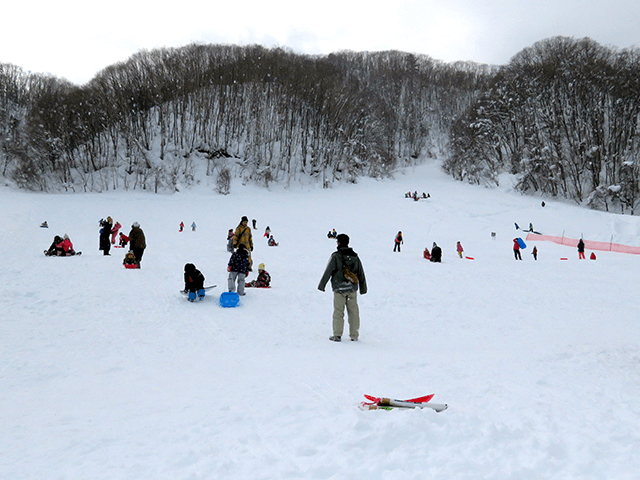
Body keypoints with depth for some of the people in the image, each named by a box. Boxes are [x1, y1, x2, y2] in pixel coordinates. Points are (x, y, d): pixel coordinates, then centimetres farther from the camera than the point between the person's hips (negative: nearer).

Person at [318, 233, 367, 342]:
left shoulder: (335, 256, -8)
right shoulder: (355, 256, 8)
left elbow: (328, 272, -8)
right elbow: (361, 274, 13)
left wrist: (322, 284, 1)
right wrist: (363, 288, 22)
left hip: (339, 289, -4)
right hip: (352, 289, 4)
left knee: (338, 312, 1)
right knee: (353, 312, 8)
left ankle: (337, 335, 1)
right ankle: (354, 335, 11)